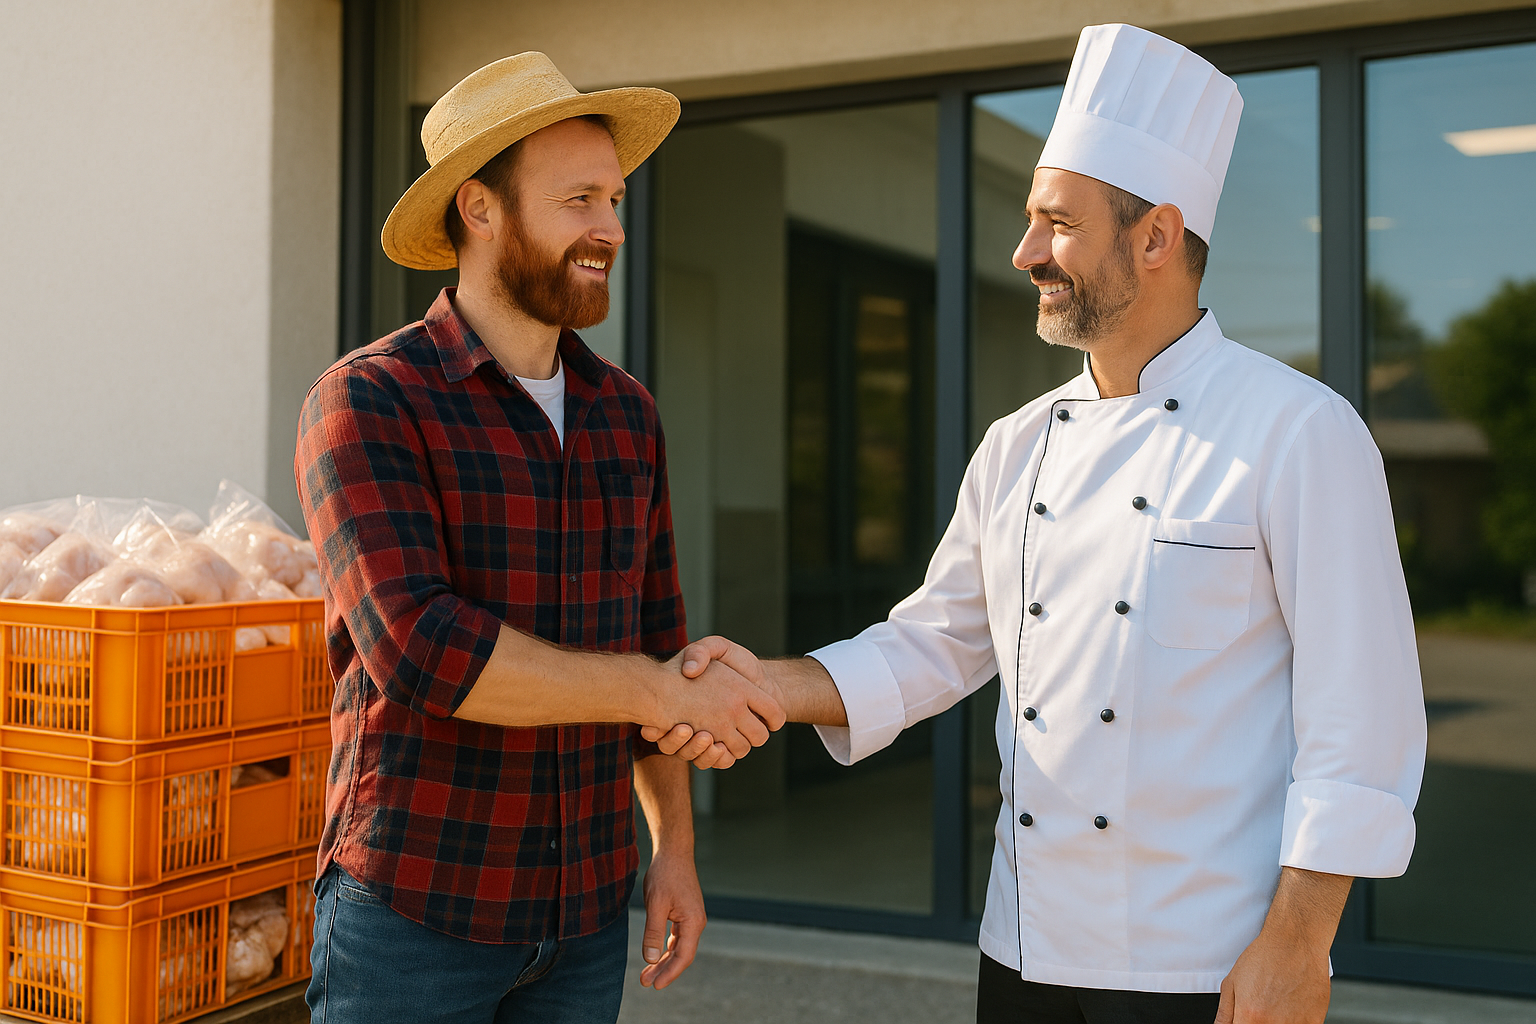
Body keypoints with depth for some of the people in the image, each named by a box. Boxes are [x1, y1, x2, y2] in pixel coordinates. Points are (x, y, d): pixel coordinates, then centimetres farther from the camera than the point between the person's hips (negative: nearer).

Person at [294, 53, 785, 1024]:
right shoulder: (368, 404, -12)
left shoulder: (626, 414, 6)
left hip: (586, 910, 5)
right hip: (413, 907, -5)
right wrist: (663, 691, -19)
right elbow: (421, 651, -25)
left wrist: (676, 846, 9)